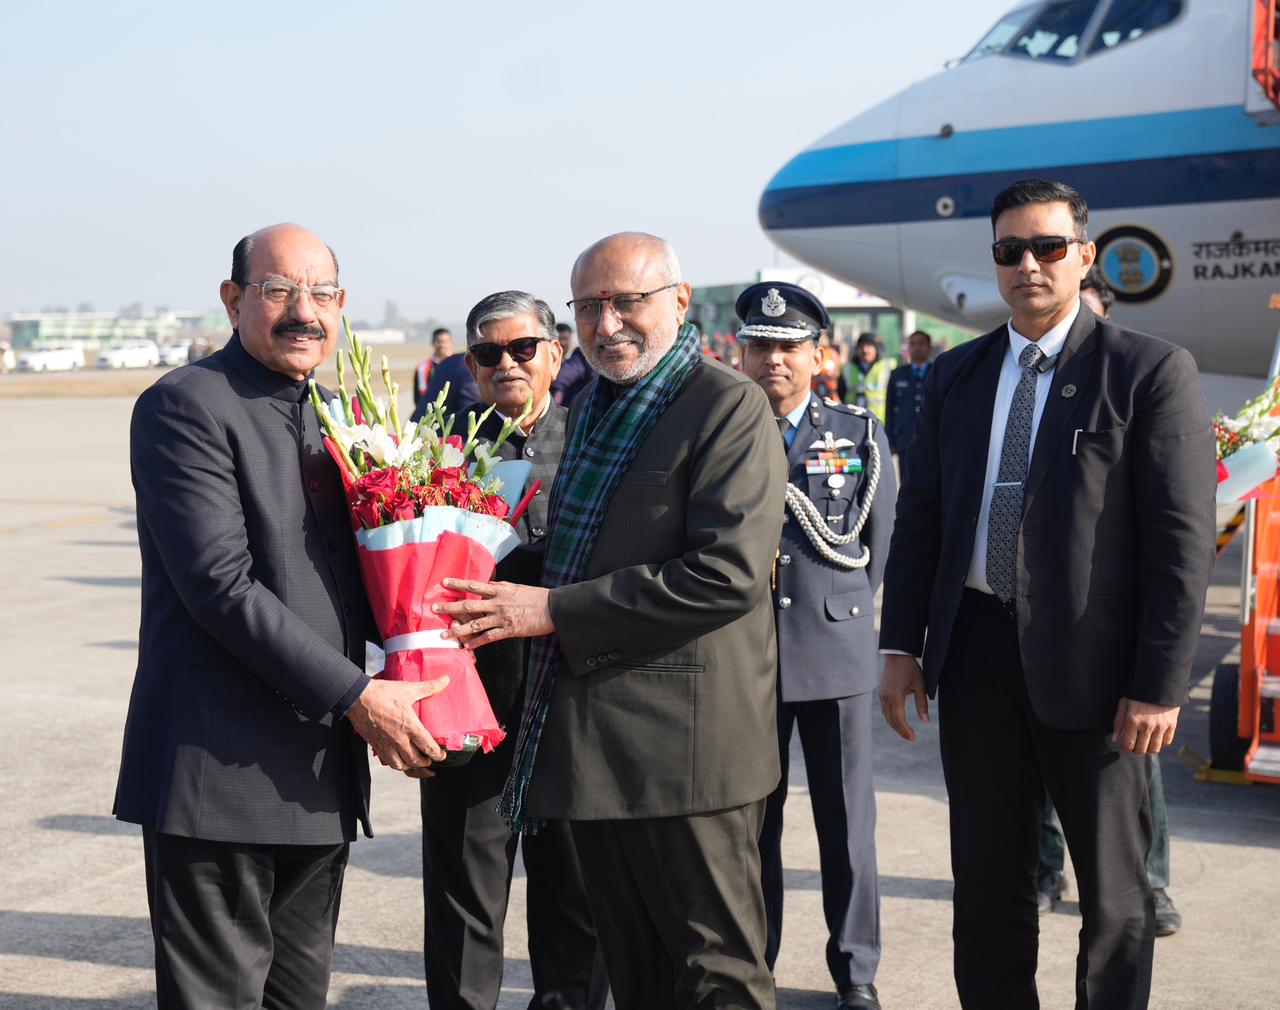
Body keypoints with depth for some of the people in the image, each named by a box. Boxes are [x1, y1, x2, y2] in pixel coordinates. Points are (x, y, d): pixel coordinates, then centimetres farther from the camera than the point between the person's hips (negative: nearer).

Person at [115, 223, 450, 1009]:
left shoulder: (329, 413, 15)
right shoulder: (184, 405, -11)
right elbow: (221, 585, -19)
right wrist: (356, 695, -19)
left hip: (324, 767, 8)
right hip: (221, 768, -7)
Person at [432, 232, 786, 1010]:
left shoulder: (729, 406, -12)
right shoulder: (591, 405, 15)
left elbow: (730, 572, -22)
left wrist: (555, 610, -20)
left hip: (681, 741, -8)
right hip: (592, 739, 8)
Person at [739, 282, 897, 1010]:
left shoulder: (861, 436, 4)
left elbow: (876, 546, 7)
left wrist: (841, 606, 7)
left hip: (837, 652, 0)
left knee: (847, 820, 7)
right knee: (751, 820, 10)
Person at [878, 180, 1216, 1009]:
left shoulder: (1152, 372, -7)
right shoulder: (956, 377, 9)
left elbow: (1183, 542, -11)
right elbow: (919, 518, 11)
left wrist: (1160, 685, -15)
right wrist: (902, 645, 5)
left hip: (1091, 664, -4)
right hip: (976, 654, 5)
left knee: (1114, 894, 11)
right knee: (986, 880, 15)